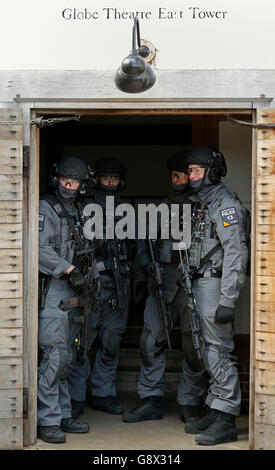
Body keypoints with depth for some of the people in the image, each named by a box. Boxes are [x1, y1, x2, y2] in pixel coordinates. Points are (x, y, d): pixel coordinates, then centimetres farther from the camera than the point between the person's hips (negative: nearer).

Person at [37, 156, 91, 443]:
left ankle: (62, 416, 19)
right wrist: (68, 269, -20)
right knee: (54, 356, -11)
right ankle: (47, 422, -6)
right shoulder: (45, 209, -7)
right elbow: (39, 248, -18)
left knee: (66, 358, 11)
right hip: (52, 290, -8)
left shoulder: (77, 211, 18)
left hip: (71, 290, 8)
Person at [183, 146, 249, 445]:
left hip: (216, 285, -10)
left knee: (220, 352, -8)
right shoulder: (201, 205, 17)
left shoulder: (226, 206, -13)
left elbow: (236, 255, -20)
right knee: (209, 351, 13)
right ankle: (214, 412, 22)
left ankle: (226, 421, -3)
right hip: (199, 285, 10)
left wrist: (227, 300, -25)